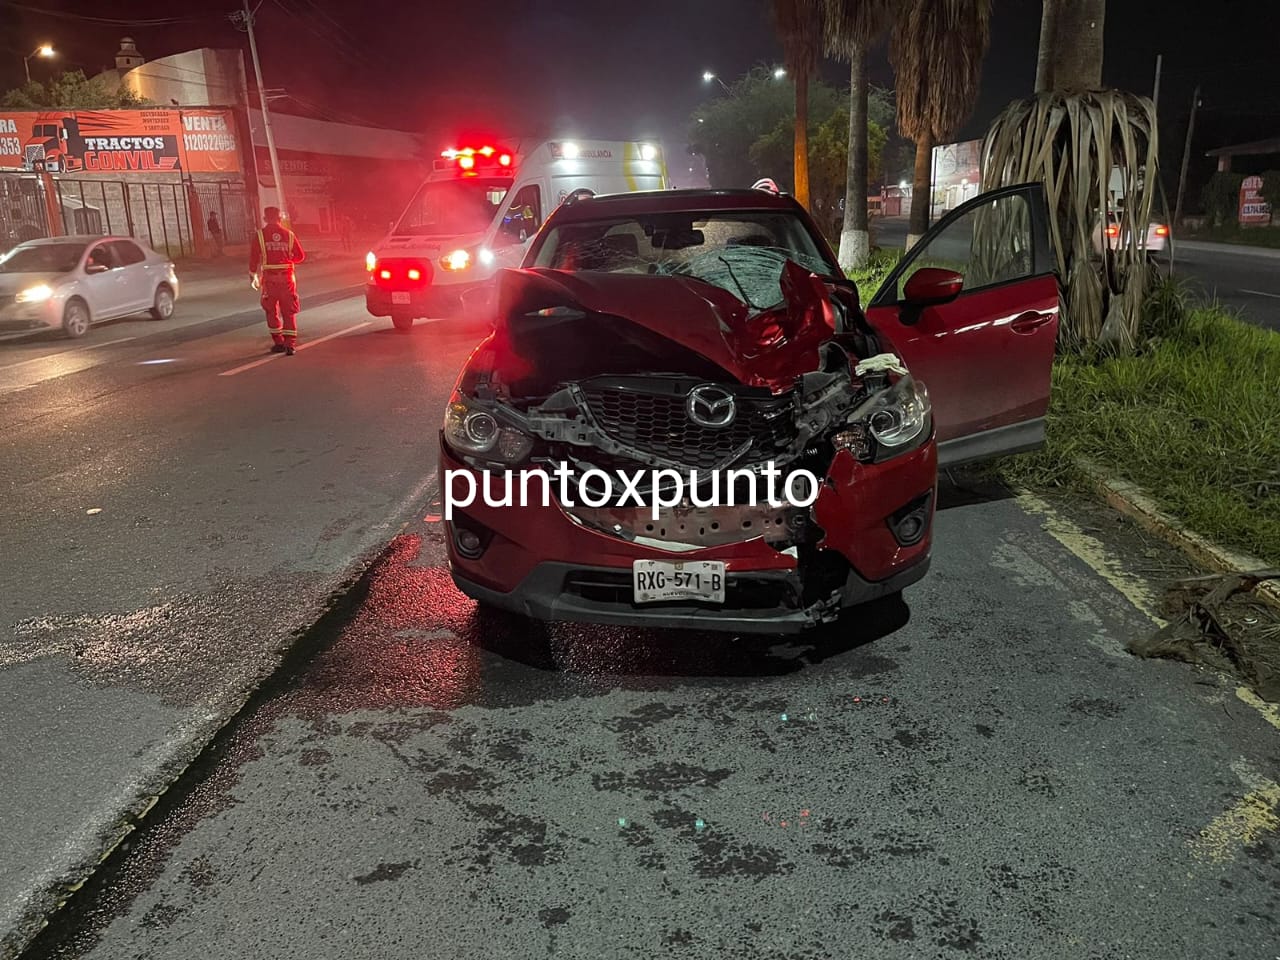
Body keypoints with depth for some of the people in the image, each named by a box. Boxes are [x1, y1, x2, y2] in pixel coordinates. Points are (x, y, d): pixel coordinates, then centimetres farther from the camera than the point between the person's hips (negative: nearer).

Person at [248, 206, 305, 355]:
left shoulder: (260, 235, -3)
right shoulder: (289, 234, 1)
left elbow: (254, 257, -2)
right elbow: (300, 256, 7)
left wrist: (253, 275, 11)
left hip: (269, 278, -1)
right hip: (287, 277, 1)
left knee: (272, 311, 13)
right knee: (289, 312, 6)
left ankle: (278, 343, 16)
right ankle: (290, 345, 0)